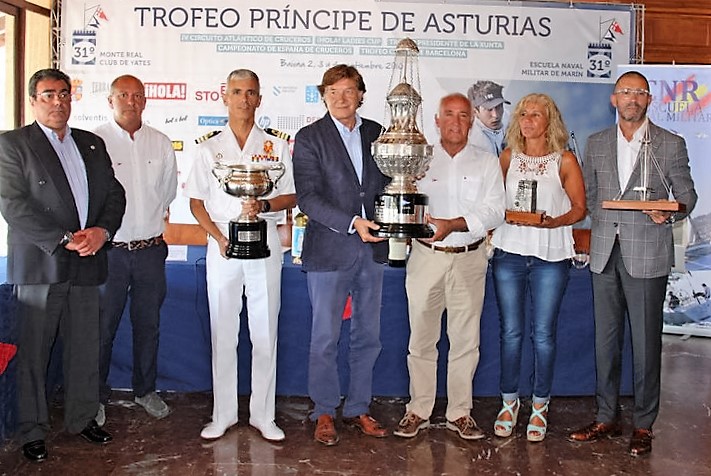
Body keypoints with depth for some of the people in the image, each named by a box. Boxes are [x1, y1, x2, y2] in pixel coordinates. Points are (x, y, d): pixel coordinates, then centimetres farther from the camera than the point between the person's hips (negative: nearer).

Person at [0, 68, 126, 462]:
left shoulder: (93, 144, 15)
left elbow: (114, 194, 11)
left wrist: (102, 230, -9)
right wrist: (64, 240, -17)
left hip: (86, 266, 5)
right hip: (39, 265, -4)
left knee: (85, 349, 12)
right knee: (32, 352, 4)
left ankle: (81, 419, 27)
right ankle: (31, 430, 19)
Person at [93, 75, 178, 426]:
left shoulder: (161, 143, 6)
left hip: (151, 249, 4)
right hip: (109, 249, -3)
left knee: (148, 324, 14)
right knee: (102, 327, 4)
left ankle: (145, 389, 31)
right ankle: (96, 397, 21)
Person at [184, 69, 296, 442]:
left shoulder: (276, 146, 7)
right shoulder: (209, 149, 8)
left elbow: (290, 197, 5)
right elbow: (196, 202, 6)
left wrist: (264, 205, -15)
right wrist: (219, 238, -8)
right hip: (222, 244, 1)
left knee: (265, 333, 4)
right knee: (223, 332, 5)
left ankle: (263, 415, 15)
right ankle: (223, 414, 18)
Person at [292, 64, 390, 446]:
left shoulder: (376, 133, 10)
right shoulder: (309, 138, -4)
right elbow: (307, 197, -12)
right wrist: (352, 223, -21)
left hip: (371, 250, 4)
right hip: (329, 252, -4)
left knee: (368, 336, 12)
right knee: (325, 339, 4)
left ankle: (358, 409, 27)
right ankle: (324, 414, 20)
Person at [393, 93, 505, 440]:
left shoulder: (487, 162, 8)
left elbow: (494, 212, -3)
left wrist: (454, 224, -16)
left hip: (469, 259, 0)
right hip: (426, 256, 0)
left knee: (465, 339, 5)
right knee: (421, 337, 4)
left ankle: (460, 413, 18)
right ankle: (418, 410, 17)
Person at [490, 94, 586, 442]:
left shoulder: (565, 160, 3)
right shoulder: (507, 157, 10)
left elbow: (579, 208, 2)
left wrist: (552, 221, -15)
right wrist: (506, 215, -4)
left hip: (551, 255, -2)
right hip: (509, 252, 2)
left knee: (543, 333, 2)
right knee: (511, 331, 5)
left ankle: (540, 406, 17)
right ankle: (509, 402, 20)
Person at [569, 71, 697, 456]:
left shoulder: (671, 145, 2)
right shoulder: (596, 143, 11)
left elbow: (687, 194, 5)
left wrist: (669, 213, -15)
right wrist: (599, 229, 3)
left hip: (647, 254, -3)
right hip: (604, 254, 3)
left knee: (646, 342, 2)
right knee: (605, 339, 10)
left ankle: (643, 425, 16)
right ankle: (606, 418, 22)